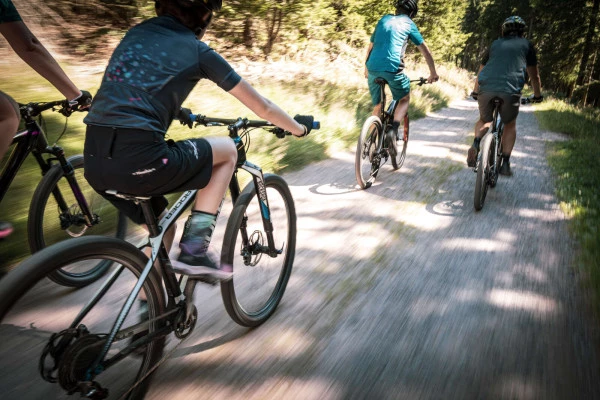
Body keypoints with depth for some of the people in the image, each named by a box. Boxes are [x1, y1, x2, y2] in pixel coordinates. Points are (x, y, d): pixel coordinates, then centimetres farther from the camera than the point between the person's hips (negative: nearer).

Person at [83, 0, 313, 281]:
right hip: (138, 160, -7)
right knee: (227, 150, 16)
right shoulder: (197, 51, 5)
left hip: (94, 161, 7)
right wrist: (299, 128, 30)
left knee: (161, 224, 30)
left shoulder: (135, 33, 22)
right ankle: (194, 252, 10)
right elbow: (262, 107, 13)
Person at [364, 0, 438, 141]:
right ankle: (394, 128, -5)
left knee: (378, 106, 20)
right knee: (404, 99, 20)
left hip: (373, 68, 4)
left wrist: (366, 68, 40)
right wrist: (433, 74, 24)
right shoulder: (409, 24, 13)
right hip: (392, 68, -4)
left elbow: (370, 47, 28)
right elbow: (426, 52, 14)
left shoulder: (384, 19, 23)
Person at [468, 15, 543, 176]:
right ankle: (505, 163, 13)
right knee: (510, 125, 20)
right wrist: (537, 95, 39)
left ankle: (475, 143, -5)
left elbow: (481, 71, 33)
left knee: (484, 120, 25)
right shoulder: (526, 45, 20)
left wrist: (475, 92, 46)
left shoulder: (495, 44, 26)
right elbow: (534, 75, 25)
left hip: (486, 87, 2)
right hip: (511, 89, -2)